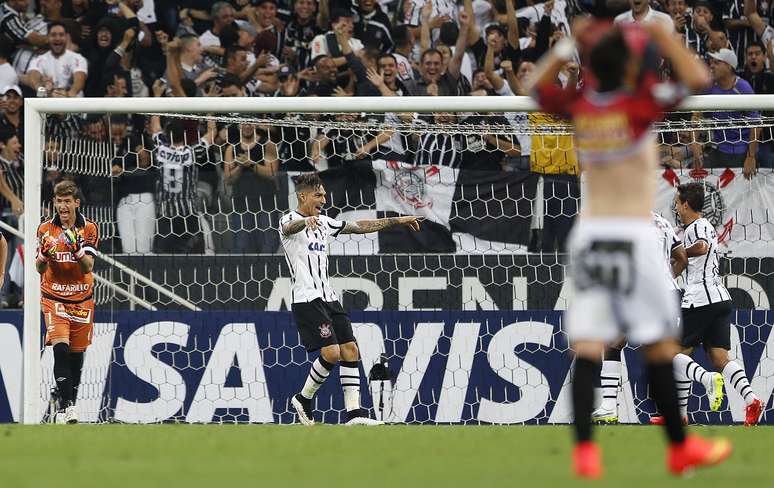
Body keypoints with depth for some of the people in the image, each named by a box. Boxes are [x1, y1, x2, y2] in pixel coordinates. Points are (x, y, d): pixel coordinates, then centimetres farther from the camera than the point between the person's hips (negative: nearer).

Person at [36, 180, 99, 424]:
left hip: (82, 300, 2)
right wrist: (44, 255, -23)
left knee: (76, 355, 7)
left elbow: (88, 267, -8)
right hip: (54, 299, -2)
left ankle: (69, 404, 22)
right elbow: (39, 268, -1)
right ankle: (66, 406, -24)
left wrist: (78, 250, -27)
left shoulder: (89, 229, 0)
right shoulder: (46, 229, 1)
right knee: (60, 349, -19)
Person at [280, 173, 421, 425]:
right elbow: (290, 227, -31)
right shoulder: (289, 220, -6)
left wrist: (396, 221, 22)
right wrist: (306, 221, -55)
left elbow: (360, 226, 24)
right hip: (307, 298, -8)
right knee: (331, 352, -17)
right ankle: (303, 399, 4)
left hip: (329, 298, 8)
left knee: (350, 350, -1)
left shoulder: (323, 222, 18)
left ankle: (354, 412, -2)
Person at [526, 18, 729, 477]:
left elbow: (538, 84, 22)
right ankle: (680, 447, 14)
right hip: (633, 234, -5)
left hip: (588, 233, 5)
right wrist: (663, 37, -3)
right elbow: (698, 79, -14)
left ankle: (584, 450, -10)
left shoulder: (579, 105, 3)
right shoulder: (639, 104, -11)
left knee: (587, 345, -1)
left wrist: (570, 44, 20)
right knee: (660, 345, 6)